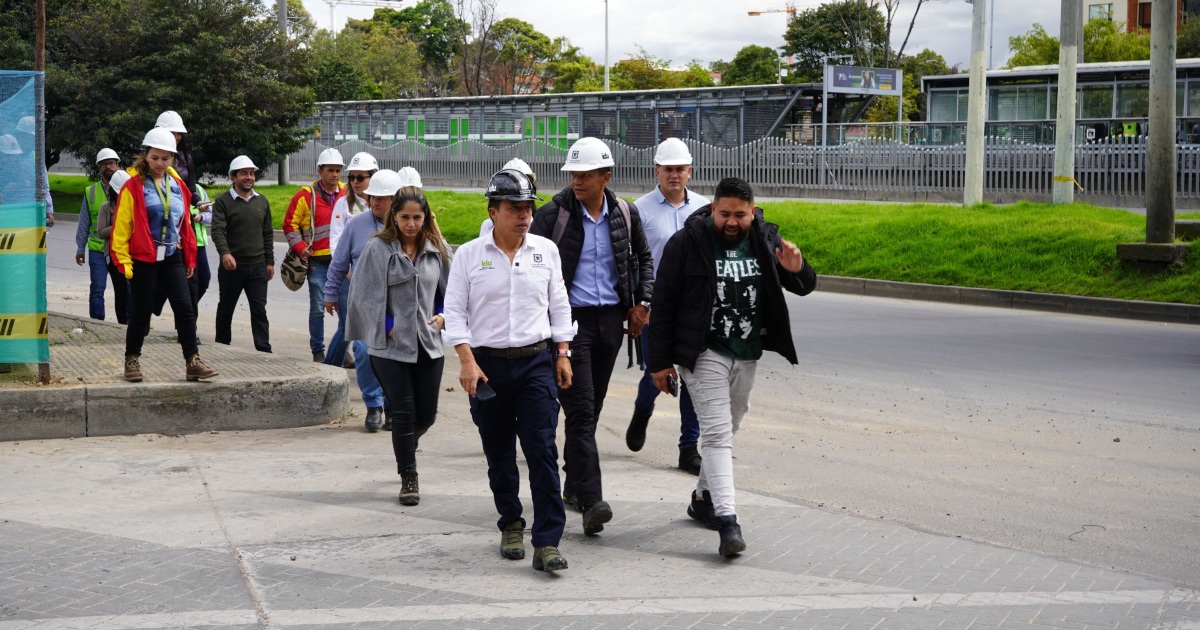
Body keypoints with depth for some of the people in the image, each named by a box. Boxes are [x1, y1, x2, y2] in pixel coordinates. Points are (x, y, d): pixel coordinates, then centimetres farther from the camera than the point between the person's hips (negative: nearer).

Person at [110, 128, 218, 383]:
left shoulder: (178, 186, 9)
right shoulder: (134, 186, -6)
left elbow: (185, 224, 17)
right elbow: (121, 226, -8)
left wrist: (190, 257, 16)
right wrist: (123, 260, -12)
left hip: (172, 257, 4)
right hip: (143, 258, -4)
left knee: (185, 308, -3)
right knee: (141, 311, 4)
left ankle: (193, 362, 0)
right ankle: (132, 360, 19)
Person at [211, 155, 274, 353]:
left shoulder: (262, 201, 11)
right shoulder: (223, 201, -4)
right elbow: (218, 231, -16)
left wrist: (269, 261, 11)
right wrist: (224, 252, -33)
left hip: (257, 265, 3)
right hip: (232, 265, -2)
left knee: (259, 310, -3)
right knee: (226, 309, 12)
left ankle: (264, 350, -5)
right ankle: (221, 346, 26)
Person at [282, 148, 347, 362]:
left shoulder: (347, 192, 7)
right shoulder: (306, 195, -4)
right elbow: (290, 224, 1)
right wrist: (300, 247, -8)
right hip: (318, 261, -3)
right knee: (318, 308, 1)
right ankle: (318, 352, 12)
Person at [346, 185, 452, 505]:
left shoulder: (437, 249, 5)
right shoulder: (378, 248, -6)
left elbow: (449, 289, 17)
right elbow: (364, 295, -4)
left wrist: (442, 316, 1)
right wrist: (388, 326, -9)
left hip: (429, 343, 4)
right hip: (391, 345, -3)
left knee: (427, 413, 9)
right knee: (404, 412, -1)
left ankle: (405, 444, 42)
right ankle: (408, 478, 11)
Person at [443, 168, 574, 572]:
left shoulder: (545, 251, 6)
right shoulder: (469, 255, 0)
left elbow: (559, 306, 13)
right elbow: (454, 311, -1)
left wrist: (563, 354, 7)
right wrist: (467, 361, -9)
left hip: (537, 362, 0)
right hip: (488, 364, 0)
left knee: (543, 452, -9)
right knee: (499, 455, 9)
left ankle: (547, 542, -10)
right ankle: (511, 524, 28)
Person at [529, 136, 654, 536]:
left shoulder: (625, 214, 5)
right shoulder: (553, 215, -8)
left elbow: (643, 258, 21)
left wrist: (642, 302, 11)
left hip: (611, 319, 4)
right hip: (571, 319, -4)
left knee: (591, 408, 13)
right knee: (581, 409, -12)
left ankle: (574, 485, 28)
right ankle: (591, 501, -19)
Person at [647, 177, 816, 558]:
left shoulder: (764, 240, 2)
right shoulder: (687, 243, -9)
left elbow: (805, 287, 6)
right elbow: (663, 304, -6)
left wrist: (797, 270, -20)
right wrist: (660, 362, -8)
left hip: (747, 354, 5)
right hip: (704, 352, -5)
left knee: (726, 429, 17)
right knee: (717, 433, -13)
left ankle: (704, 499, 35)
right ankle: (727, 521, -19)